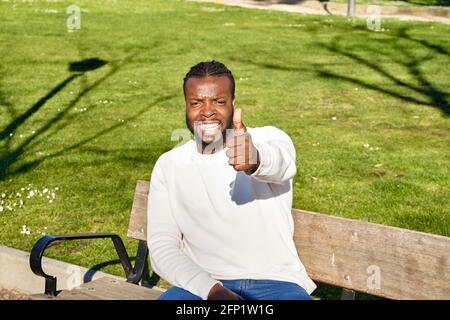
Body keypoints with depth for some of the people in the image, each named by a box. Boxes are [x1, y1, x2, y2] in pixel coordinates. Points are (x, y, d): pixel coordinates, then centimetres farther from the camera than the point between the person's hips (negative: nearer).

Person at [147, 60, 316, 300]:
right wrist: (212, 290, -15)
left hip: (275, 283, -1)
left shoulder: (268, 139, 0)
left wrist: (256, 159, -50)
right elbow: (162, 247, 1)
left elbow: (282, 164, -25)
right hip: (203, 285, 1)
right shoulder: (168, 166, 7)